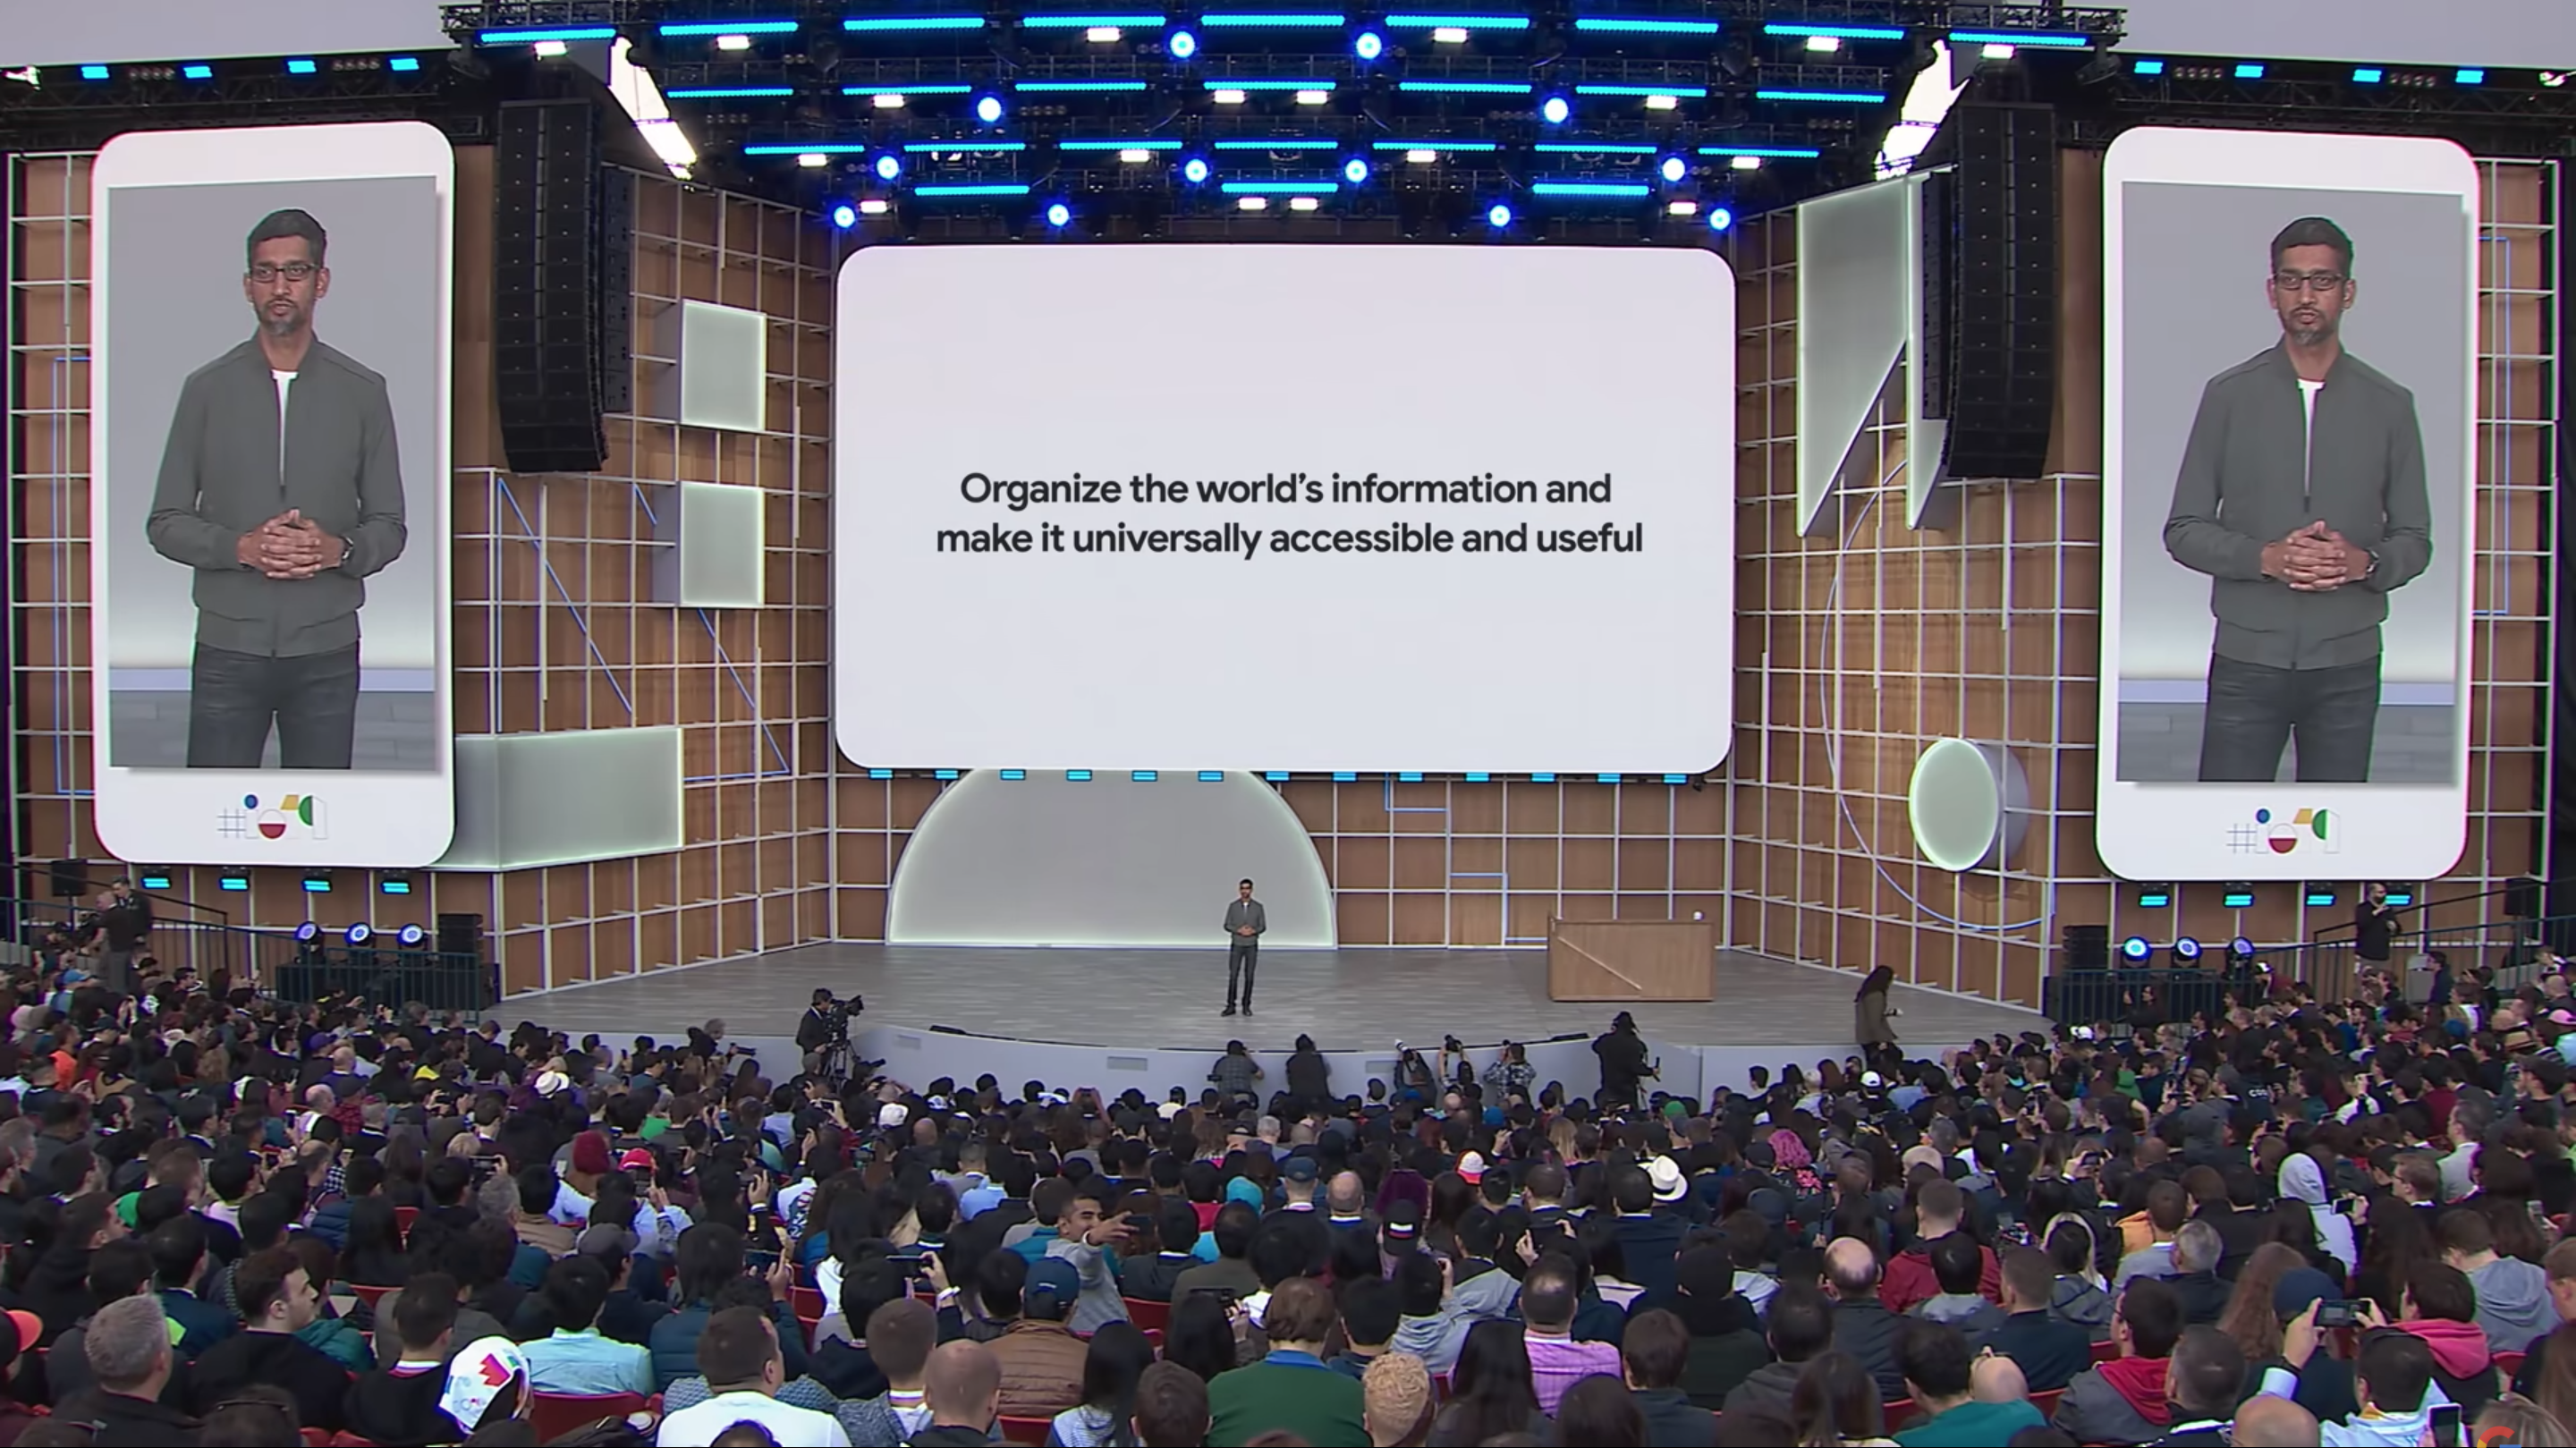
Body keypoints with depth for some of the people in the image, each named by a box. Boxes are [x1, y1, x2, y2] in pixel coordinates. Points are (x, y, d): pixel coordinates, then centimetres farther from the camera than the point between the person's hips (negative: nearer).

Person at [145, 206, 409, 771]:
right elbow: (165, 523, 5)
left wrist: (339, 549, -14)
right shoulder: (207, 389, 6)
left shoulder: (362, 392, 6)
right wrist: (241, 546, -13)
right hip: (228, 646, 0)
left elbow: (389, 526, 7)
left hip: (327, 650, 0)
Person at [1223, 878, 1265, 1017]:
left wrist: (1253, 931, -22)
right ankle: (1231, 1006, 2)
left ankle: (1246, 1006, 11)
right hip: (1236, 946, 0)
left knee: (1249, 976, 1)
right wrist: (1239, 930, -21)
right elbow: (1227, 926, -2)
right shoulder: (1233, 906, -2)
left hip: (1252, 947, 0)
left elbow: (1263, 927, 1)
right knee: (1233, 976, -4)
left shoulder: (1258, 907, -2)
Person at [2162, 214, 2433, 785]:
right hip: (2246, 659, -1)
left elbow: (2415, 539, 9)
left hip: (2348, 665, 1)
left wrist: (2365, 562, -13)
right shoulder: (2229, 395, 4)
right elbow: (2183, 530, 2)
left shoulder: (2389, 405, 7)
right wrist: (2264, 557, -15)